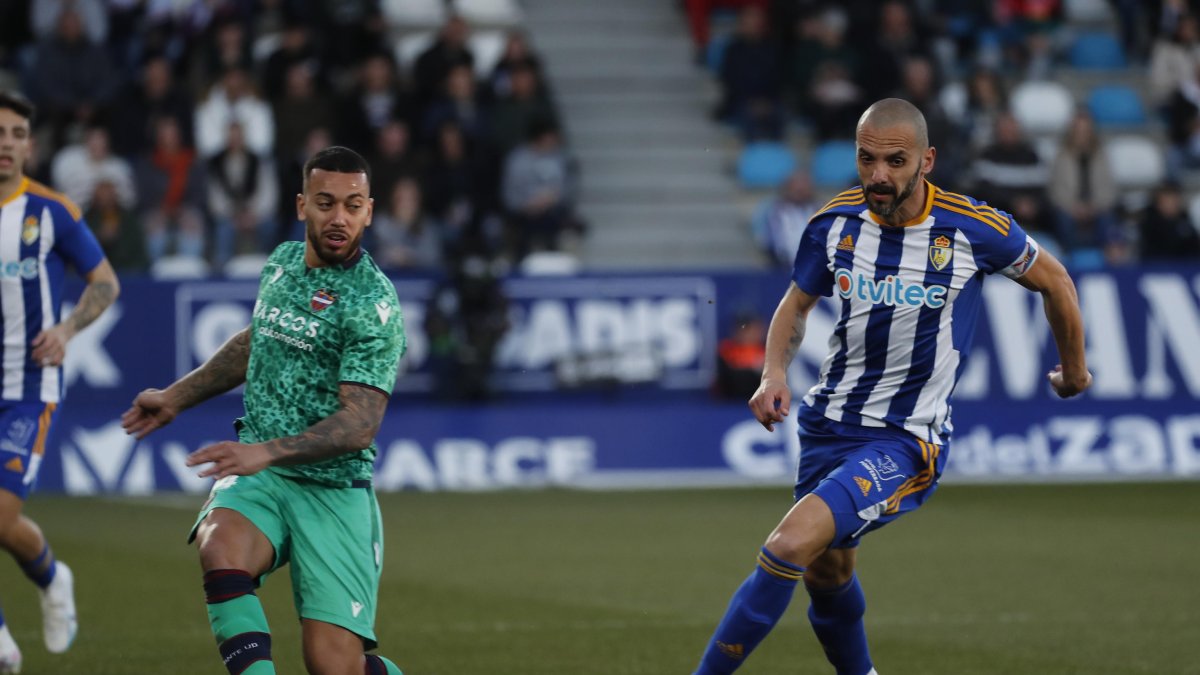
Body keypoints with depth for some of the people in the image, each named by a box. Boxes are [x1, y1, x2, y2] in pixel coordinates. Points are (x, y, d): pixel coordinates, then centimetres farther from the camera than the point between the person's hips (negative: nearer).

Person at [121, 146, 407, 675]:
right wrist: (176, 396, 30)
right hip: (257, 474, 5)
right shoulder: (283, 260, 7)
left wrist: (267, 451, -31)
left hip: (334, 488, -4)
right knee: (221, 550, -32)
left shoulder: (373, 305, -13)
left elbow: (358, 425, -20)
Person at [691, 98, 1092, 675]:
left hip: (907, 440, -5)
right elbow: (796, 304, 14)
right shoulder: (834, 224, -3)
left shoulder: (974, 229, -13)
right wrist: (774, 372, -5)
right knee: (826, 574, 18)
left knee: (792, 545, -25)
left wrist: (1073, 369, 20)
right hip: (828, 425, 5)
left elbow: (1053, 279, 6)